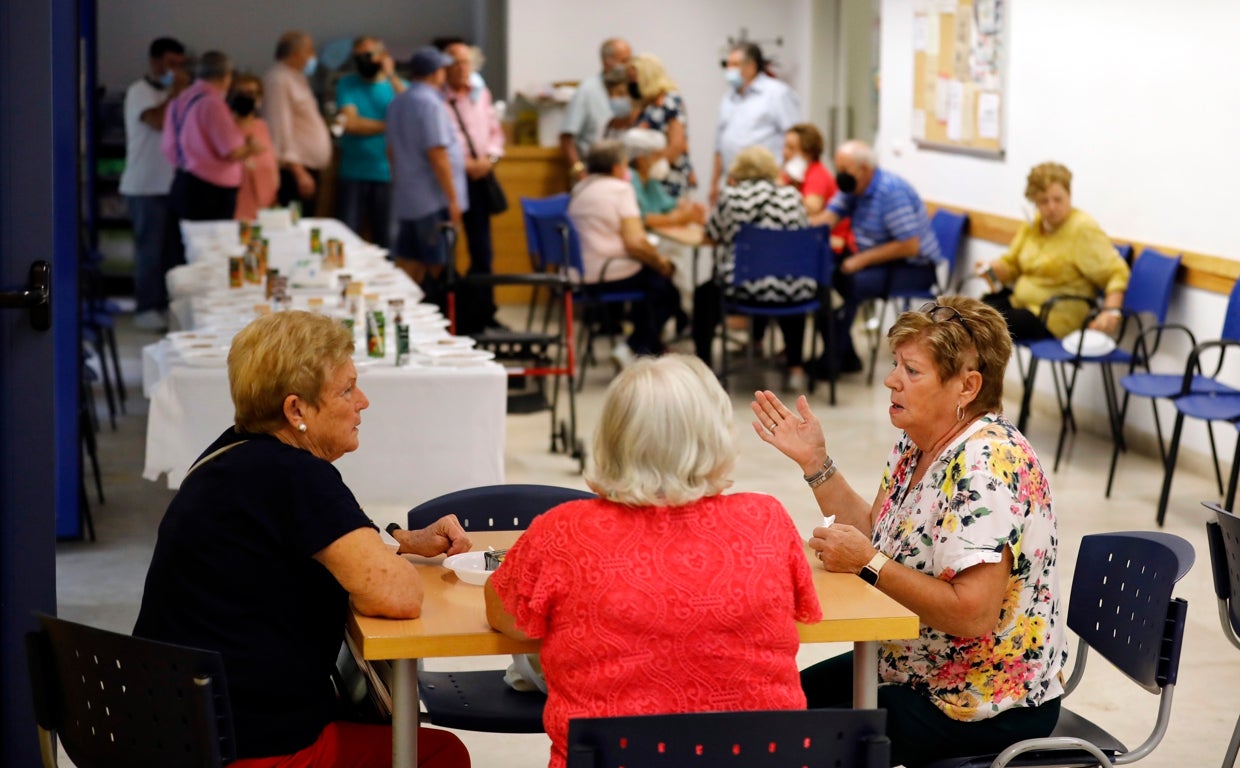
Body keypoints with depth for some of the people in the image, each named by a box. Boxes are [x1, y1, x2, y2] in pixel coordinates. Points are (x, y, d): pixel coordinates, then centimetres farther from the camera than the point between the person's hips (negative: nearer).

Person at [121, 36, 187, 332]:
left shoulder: (170, 93, 17)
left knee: (172, 249, 7)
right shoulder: (139, 91, -7)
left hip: (173, 183, 7)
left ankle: (165, 304, 14)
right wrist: (175, 92, -15)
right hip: (147, 185, -7)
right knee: (150, 249, -5)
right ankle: (146, 309, 0)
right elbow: (159, 121, -22)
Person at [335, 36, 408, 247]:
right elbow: (351, 123, -8)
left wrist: (392, 77, -15)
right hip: (353, 174, 0)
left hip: (387, 175, 0)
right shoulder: (347, 84, 7)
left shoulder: (397, 85, 7)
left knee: (385, 240, 2)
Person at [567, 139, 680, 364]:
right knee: (665, 284, 11)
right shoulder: (620, 189, -11)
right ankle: (635, 348, 4)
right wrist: (661, 262, -3)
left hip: (583, 274, 9)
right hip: (614, 276, -9)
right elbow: (635, 242, -20)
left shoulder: (578, 191, 13)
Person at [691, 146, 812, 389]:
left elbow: (712, 236, 13)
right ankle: (796, 367, 34)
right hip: (794, 291, 2)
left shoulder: (731, 196, -1)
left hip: (746, 289, -2)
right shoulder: (791, 195, 5)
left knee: (704, 294, 27)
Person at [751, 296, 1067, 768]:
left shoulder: (987, 464, -25)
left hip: (990, 706, -9)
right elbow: (875, 535, 12)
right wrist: (815, 461, 3)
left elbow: (973, 614, -30)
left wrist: (868, 563, -25)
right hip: (918, 668, 9)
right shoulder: (917, 444, 3)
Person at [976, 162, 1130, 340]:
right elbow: (1011, 264, 19)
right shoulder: (1033, 225, 8)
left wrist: (1111, 310, -32)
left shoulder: (1083, 229, -15)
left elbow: (1116, 273, -17)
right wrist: (991, 268, -3)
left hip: (1057, 321, -7)